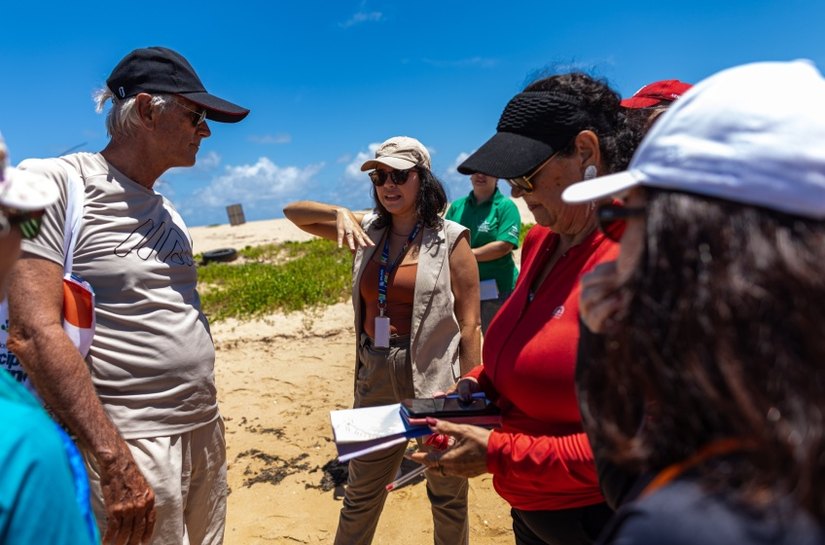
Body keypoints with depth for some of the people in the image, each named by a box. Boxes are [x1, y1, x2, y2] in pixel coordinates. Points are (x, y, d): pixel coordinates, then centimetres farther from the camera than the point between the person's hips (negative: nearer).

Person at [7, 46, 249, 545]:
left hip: (205, 431, 8)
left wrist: (206, 424, 14)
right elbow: (33, 331, -19)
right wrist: (115, 460, -21)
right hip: (129, 446, -7)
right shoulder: (55, 183, -11)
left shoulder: (166, 211, 13)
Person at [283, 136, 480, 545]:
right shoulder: (369, 232, 4)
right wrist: (340, 213, -13)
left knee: (448, 496, 16)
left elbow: (469, 327, -10)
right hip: (376, 381, 5)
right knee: (360, 495, 20)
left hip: (436, 383, -4)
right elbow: (294, 212, 7)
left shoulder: (450, 241, -9)